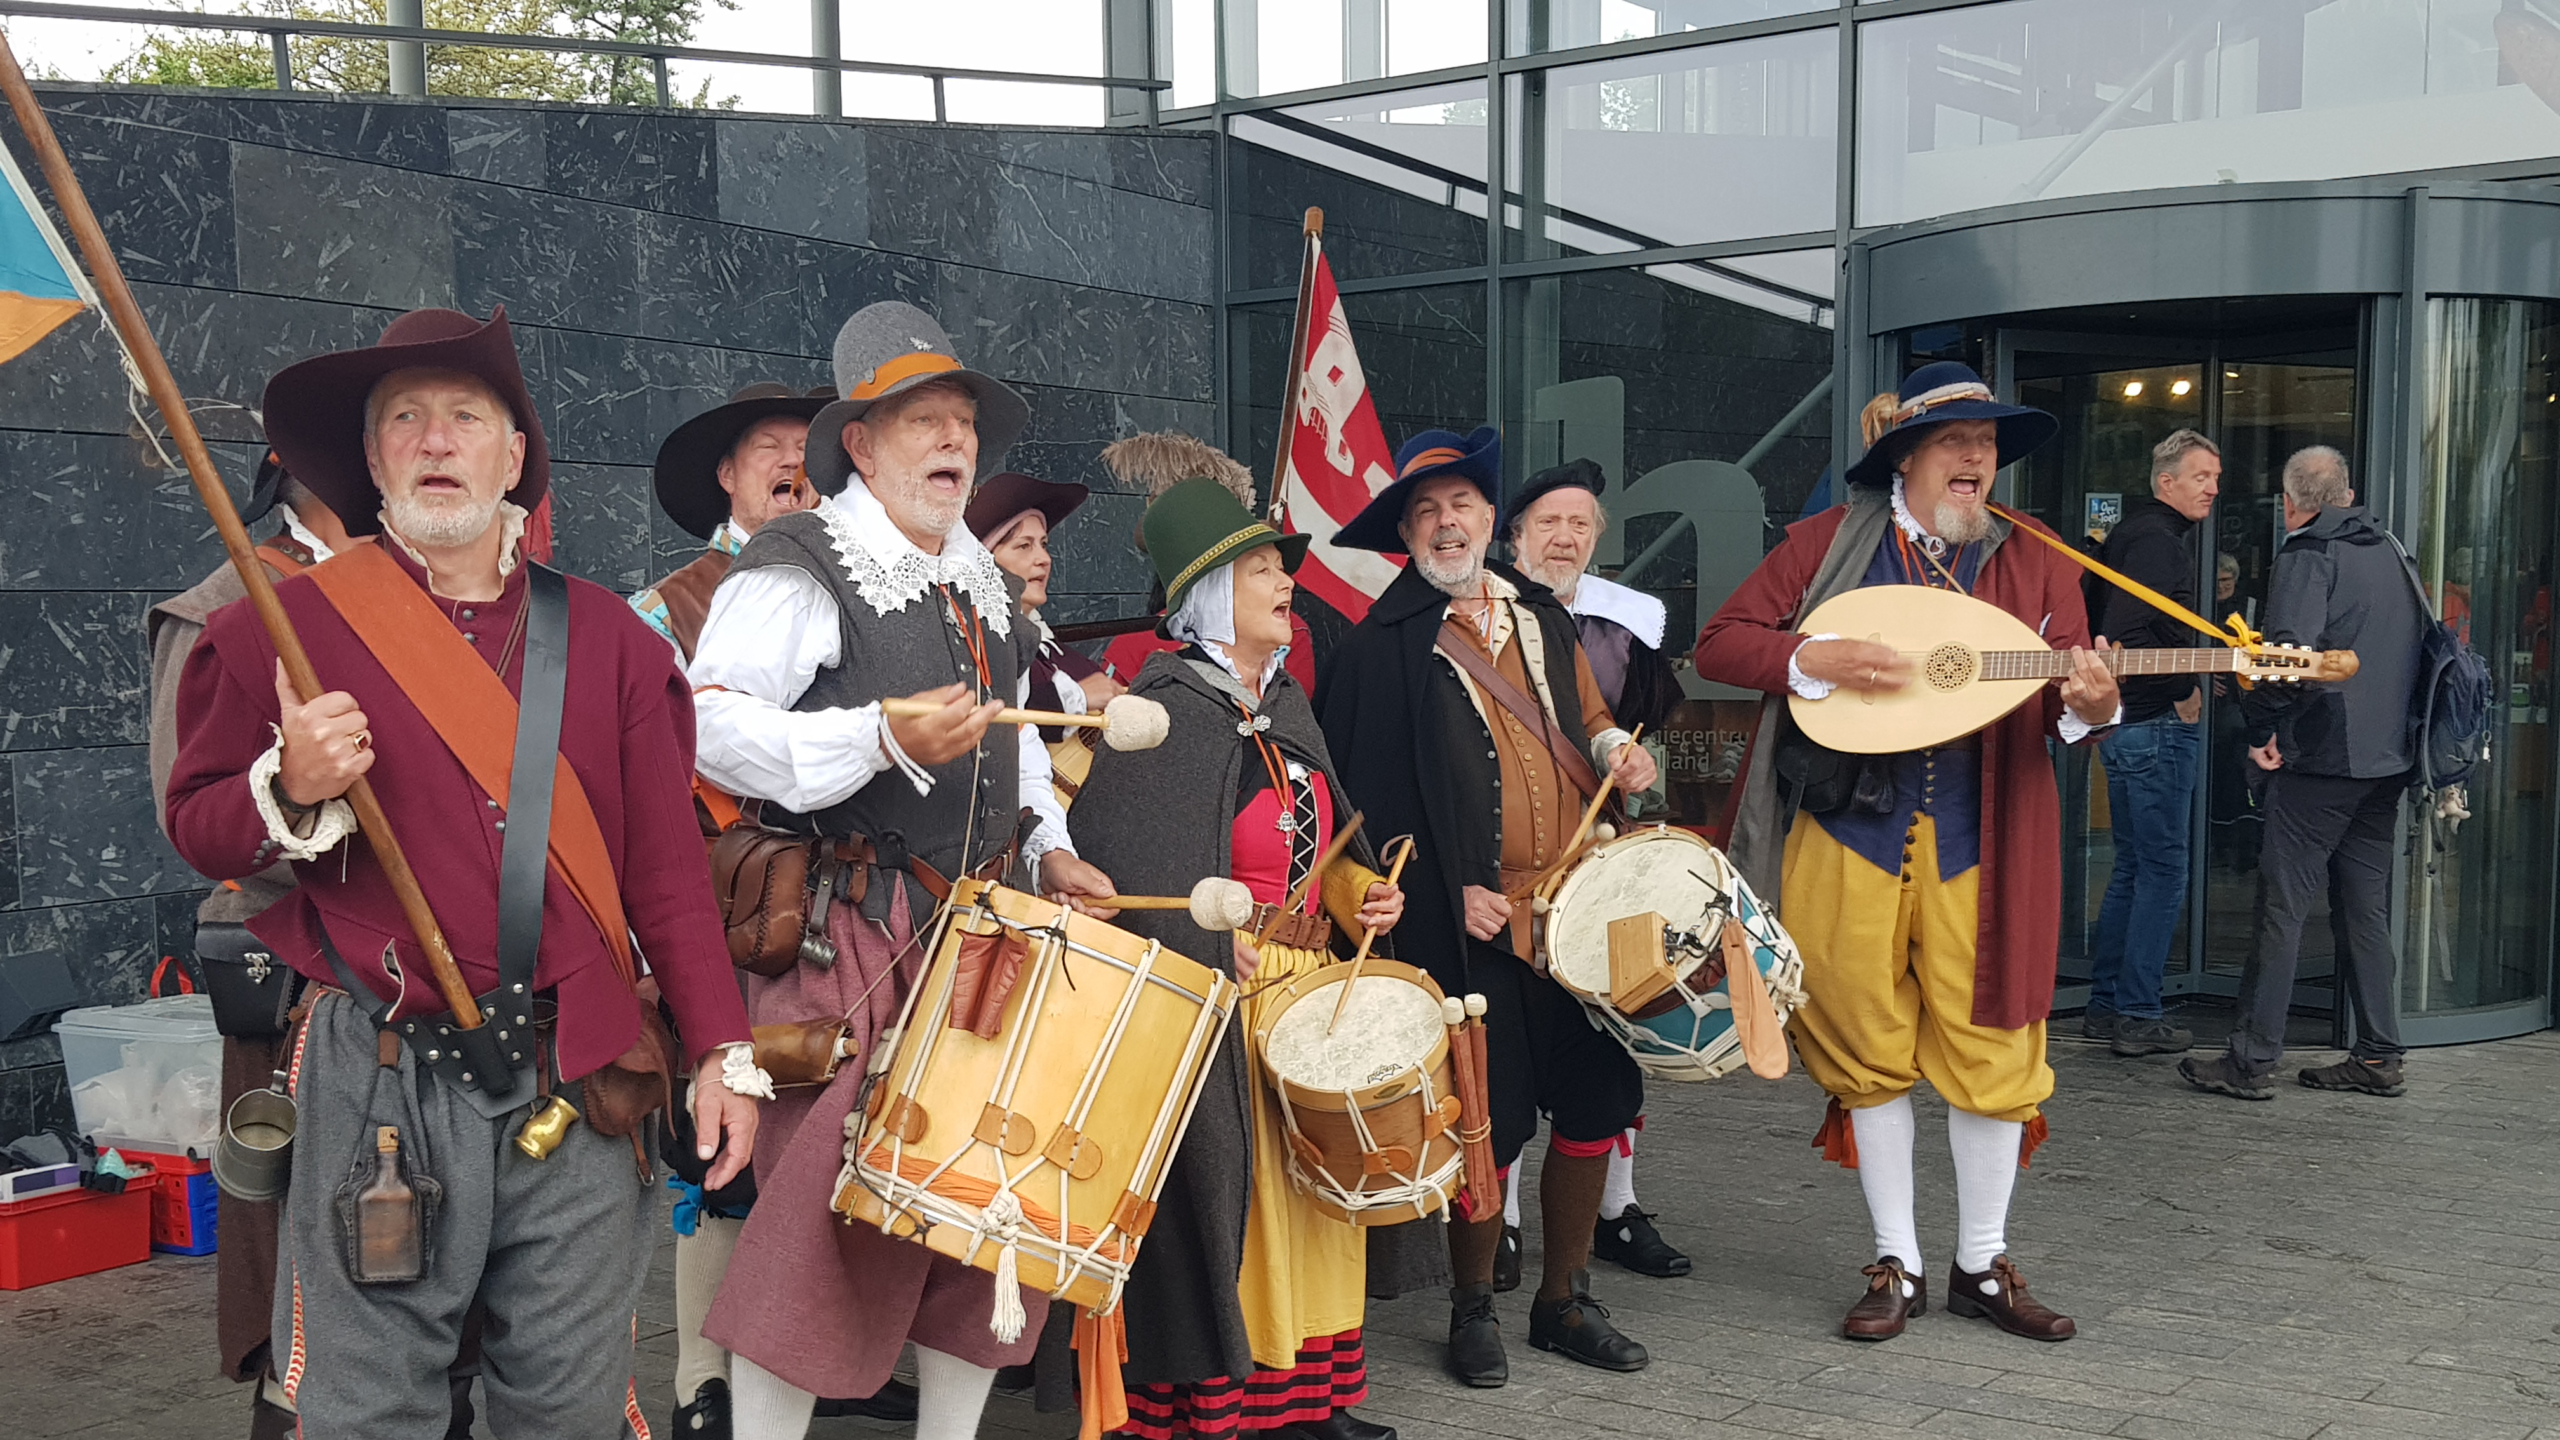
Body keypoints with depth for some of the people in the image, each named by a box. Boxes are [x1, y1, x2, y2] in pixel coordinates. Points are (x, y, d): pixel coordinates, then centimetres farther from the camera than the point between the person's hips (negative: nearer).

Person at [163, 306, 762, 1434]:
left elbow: (667, 864, 8)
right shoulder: (287, 626, 1)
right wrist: (290, 791, -16)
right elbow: (195, 826, 6)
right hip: (381, 1077, -2)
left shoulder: (606, 636, 7)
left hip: (576, 1078, 2)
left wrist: (721, 1049, 4)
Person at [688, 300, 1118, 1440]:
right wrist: (885, 738, -25)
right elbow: (714, 726, -17)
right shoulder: (799, 568, -5)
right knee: (833, 1213, -9)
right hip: (853, 941, -7)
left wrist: (1048, 848, 15)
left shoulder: (985, 583, 19)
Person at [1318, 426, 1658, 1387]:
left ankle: (1564, 1299, 26)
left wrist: (1615, 749, 3)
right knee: (1494, 1119, -1)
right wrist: (1447, 893, -13)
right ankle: (1473, 1308, 22)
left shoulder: (1541, 614, 14)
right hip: (1474, 920, -5)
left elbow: (1588, 715, 26)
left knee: (1597, 1097, 7)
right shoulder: (1382, 644, -4)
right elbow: (1369, 789, -8)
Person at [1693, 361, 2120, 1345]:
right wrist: (1817, 659, -16)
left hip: (1984, 838, 1)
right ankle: (1897, 1265, 22)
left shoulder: (2036, 561, 7)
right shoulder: (1830, 541, 4)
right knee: (1871, 1050, 7)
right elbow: (1718, 644, 1)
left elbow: (2063, 708, 3)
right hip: (1852, 830, -1)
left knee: (1989, 1044, 4)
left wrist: (2088, 709, -21)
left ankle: (1982, 1265, 22)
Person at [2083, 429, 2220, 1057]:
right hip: (2158, 724, -10)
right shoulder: (2158, 540, -14)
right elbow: (2138, 634, -25)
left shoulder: (2127, 533, 18)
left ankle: (2106, 1005, 20)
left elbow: (2090, 615, 23)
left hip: (2125, 723, 10)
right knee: (2164, 870, -5)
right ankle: (2137, 1016, -2)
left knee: (2133, 866, 15)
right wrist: (2185, 695, -14)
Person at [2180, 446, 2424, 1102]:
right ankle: (2378, 1058, 16)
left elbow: (2290, 651, -22)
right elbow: (2420, 646, 24)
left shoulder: (2308, 555, -9)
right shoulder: (2392, 553, 16)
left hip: (2320, 757, -8)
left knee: (2282, 907, -4)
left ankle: (2252, 1060, -3)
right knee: (2366, 909, 13)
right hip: (2388, 759, 8)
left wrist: (2262, 730, -11)